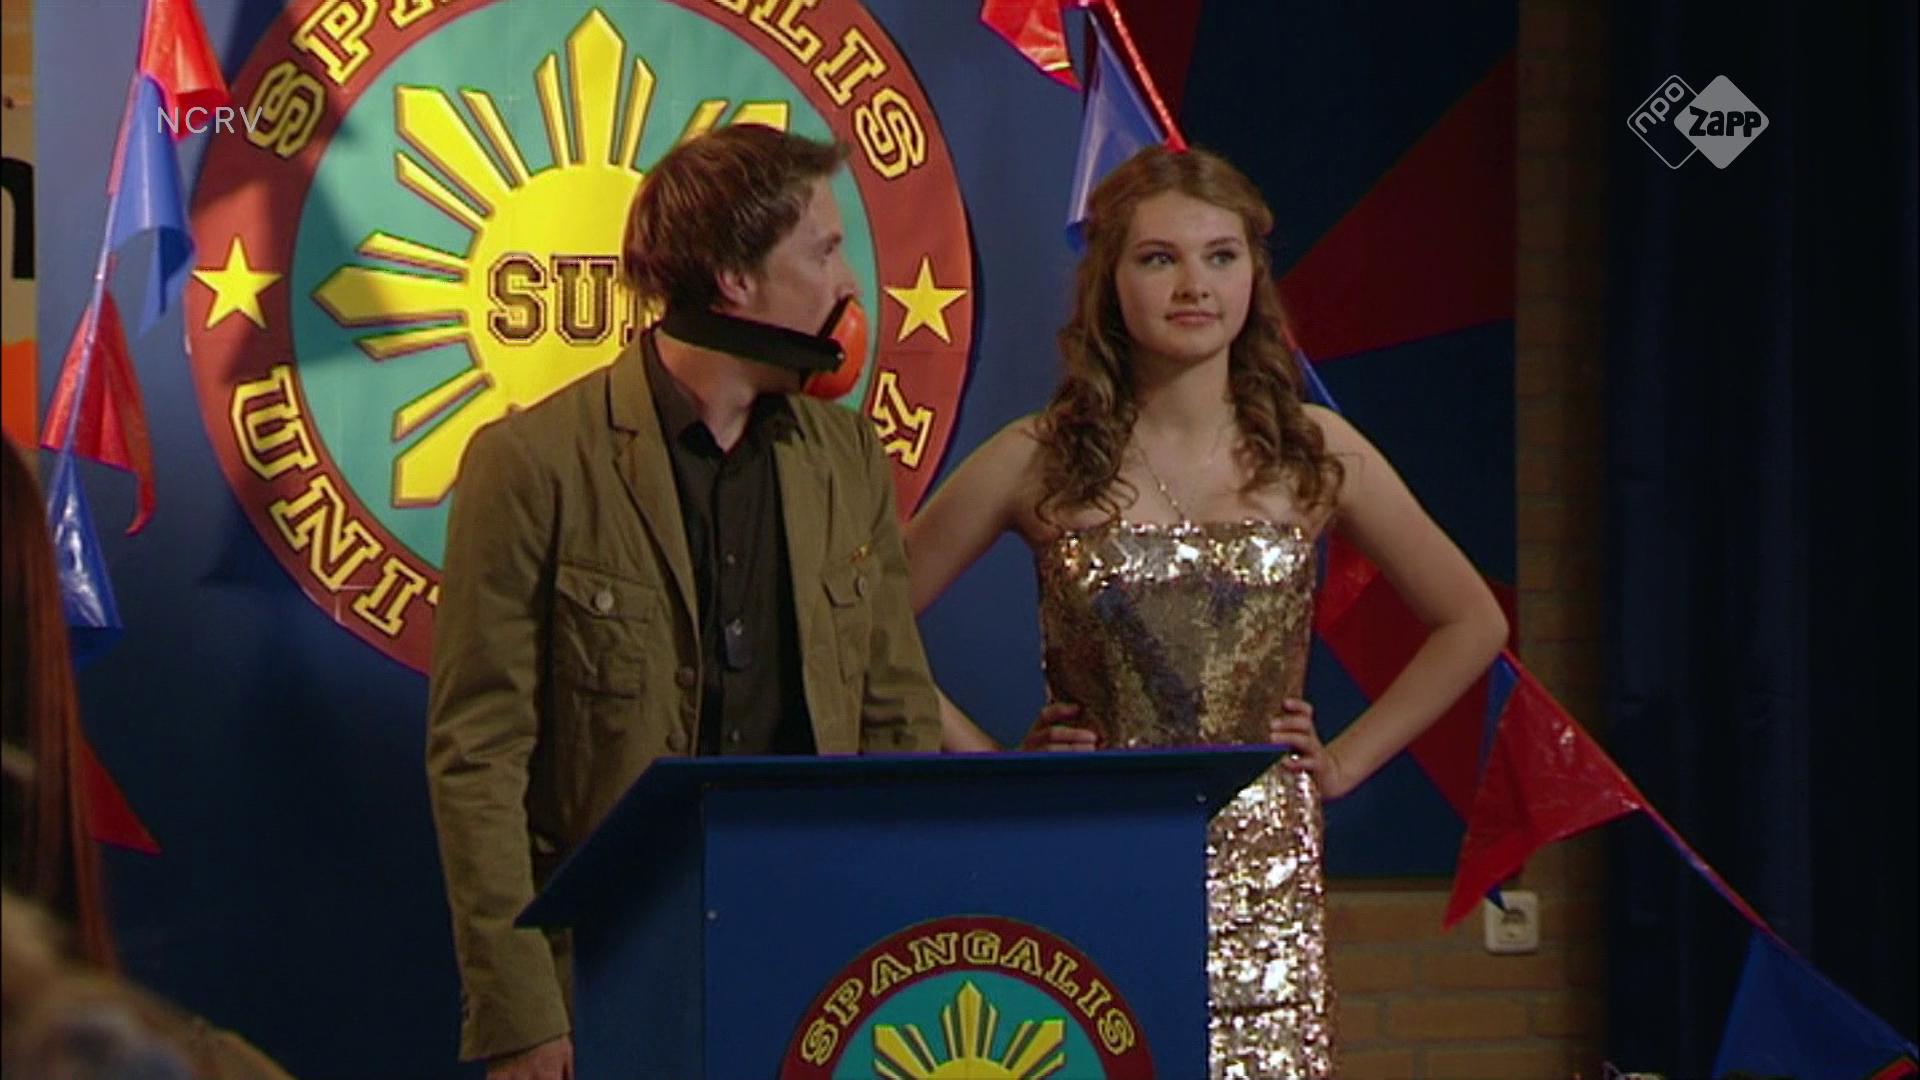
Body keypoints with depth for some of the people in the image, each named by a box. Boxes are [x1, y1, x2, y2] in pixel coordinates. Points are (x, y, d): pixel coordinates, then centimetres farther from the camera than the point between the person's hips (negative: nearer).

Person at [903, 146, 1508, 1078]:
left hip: (1263, 887, 1)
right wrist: (989, 771, -2)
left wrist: (1345, 761, 8)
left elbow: (1472, 622, 16)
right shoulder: (1037, 461, 0)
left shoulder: (1314, 454, 6)